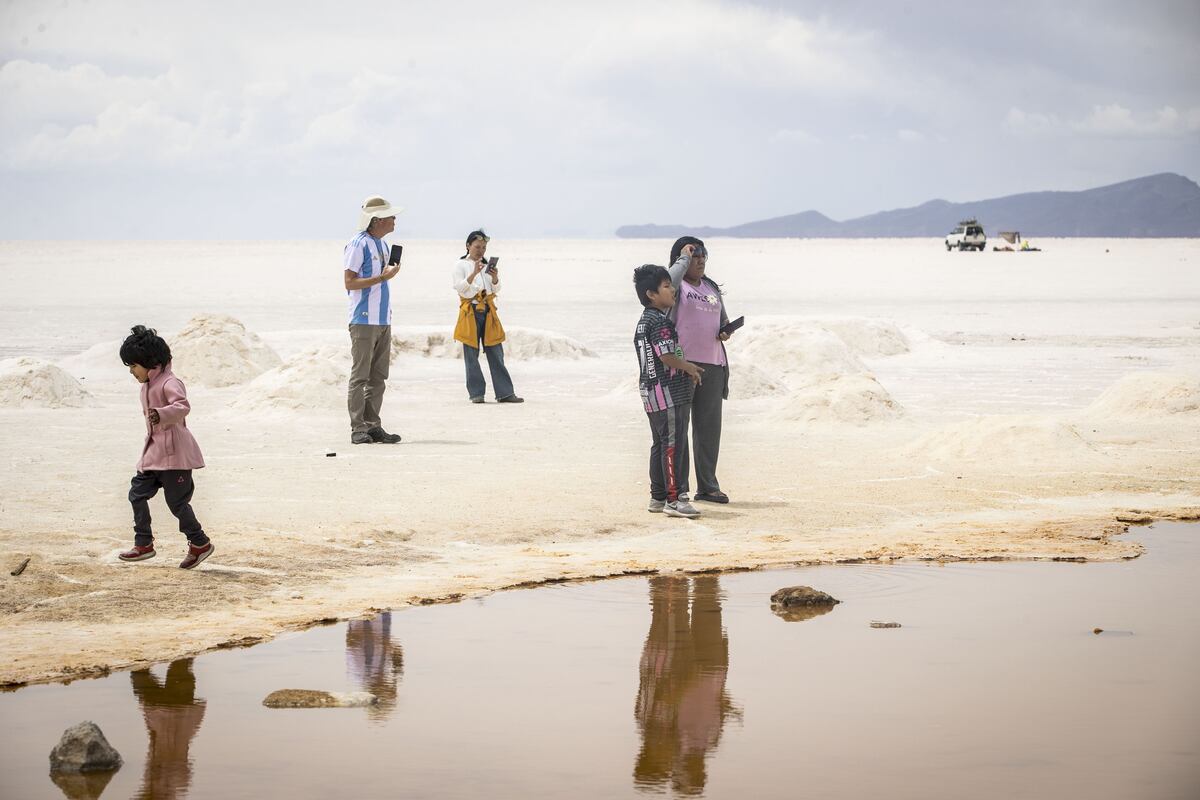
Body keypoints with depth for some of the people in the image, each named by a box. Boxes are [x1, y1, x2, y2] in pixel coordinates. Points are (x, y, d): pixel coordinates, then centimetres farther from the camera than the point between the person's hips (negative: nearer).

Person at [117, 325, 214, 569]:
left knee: (176, 501, -4)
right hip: (154, 452, 10)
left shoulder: (169, 383, -17)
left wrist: (161, 415, -51)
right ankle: (144, 544, 12)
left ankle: (199, 543, 11)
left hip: (174, 453, -10)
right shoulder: (148, 385, 15)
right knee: (137, 492, 6)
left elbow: (183, 406, -35)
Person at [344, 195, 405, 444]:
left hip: (383, 320, 9)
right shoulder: (358, 245, -9)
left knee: (378, 377, 7)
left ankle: (373, 427, 9)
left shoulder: (385, 245, 18)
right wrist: (382, 277, -16)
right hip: (364, 320, -9)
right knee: (360, 376, -7)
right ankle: (358, 429, -7)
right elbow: (350, 282, -14)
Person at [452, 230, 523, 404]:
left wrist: (495, 277, -10)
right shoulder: (460, 265, 3)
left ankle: (504, 392, -1)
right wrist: (474, 273, -20)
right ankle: (476, 393, 1)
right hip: (470, 312, -4)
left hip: (488, 312, 4)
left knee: (496, 353, 0)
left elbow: (496, 290, 11)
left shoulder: (487, 266, 16)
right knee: (471, 355, -3)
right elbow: (460, 288, -8)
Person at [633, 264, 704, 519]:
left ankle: (658, 497, 19)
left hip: (651, 391, 10)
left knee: (660, 444, 14)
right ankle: (675, 499, -8)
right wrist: (689, 367, -7)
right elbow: (666, 356, -22)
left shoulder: (644, 321, 17)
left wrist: (686, 368, 18)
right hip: (668, 392, -10)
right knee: (674, 444, -8)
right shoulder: (660, 321, -16)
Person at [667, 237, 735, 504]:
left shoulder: (712, 288, 19)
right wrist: (684, 258, -13)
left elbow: (723, 318, 29)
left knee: (709, 427, 9)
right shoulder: (676, 285, -2)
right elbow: (669, 284, -27)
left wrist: (725, 331, 6)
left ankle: (707, 486, 16)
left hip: (712, 364, 7)